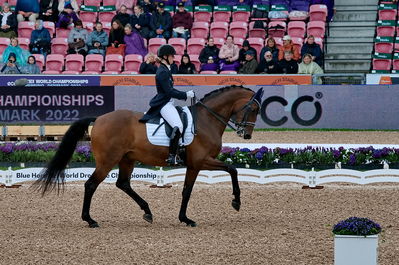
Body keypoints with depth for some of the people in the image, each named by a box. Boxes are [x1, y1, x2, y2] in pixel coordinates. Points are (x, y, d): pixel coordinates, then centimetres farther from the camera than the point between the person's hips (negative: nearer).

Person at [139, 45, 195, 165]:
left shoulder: (165, 70, 17)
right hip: (164, 104, -11)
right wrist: (185, 95, -12)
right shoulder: (162, 72, -15)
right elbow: (169, 92, -18)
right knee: (178, 126, -26)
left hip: (167, 103, 11)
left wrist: (186, 94, 14)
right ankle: (172, 157, -28)